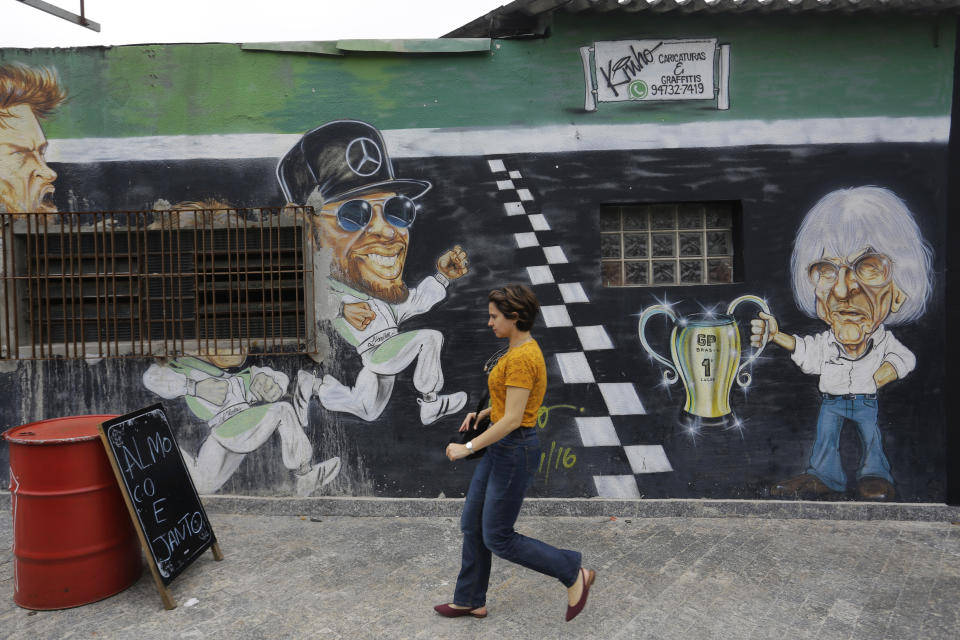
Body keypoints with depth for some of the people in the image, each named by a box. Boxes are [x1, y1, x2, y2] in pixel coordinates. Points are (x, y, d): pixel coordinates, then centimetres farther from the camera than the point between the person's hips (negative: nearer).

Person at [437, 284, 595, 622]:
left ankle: (573, 574, 14)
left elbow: (512, 419, -25)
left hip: (515, 452, -10)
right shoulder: (521, 349, 8)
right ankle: (470, 600, 30)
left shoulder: (522, 358, -24)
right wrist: (482, 413, 13)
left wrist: (468, 448, -19)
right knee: (472, 525, 16)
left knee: (498, 538, 2)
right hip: (501, 448, 10)